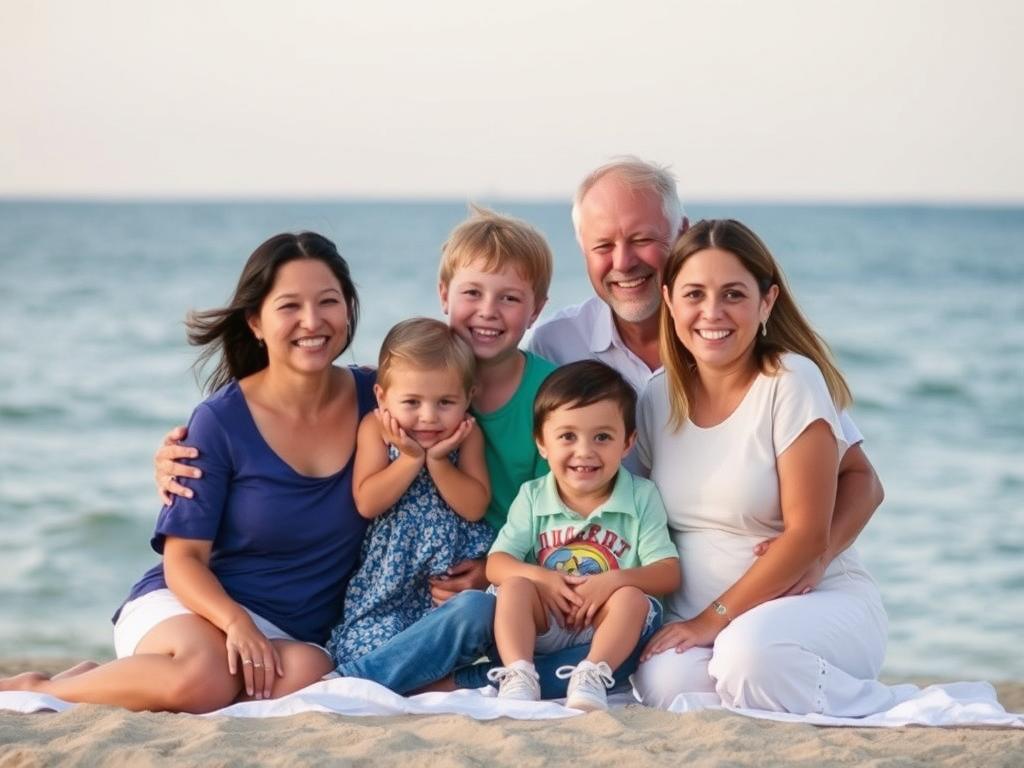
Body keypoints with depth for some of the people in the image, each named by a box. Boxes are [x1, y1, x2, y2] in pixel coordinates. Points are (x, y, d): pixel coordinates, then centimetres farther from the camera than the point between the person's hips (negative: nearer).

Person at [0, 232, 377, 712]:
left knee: (307, 673, -35)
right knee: (204, 676, -39)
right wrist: (236, 622, -27)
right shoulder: (221, 421, -9)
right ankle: (40, 691, -10)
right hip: (192, 605, -3)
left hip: (299, 633, 4)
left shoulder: (374, 399, 1)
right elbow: (183, 557, -10)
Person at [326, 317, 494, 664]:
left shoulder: (467, 434, -2)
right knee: (373, 645, -19)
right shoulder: (375, 428, -4)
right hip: (387, 577, -1)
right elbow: (366, 503, -11)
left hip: (452, 571, 1)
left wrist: (437, 461, -17)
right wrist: (411, 459, -18)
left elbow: (475, 507, -8)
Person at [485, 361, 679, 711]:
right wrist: (539, 577, -21)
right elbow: (497, 563, 1)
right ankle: (519, 677, -37)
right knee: (515, 586, -25)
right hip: (542, 627, 1)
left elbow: (668, 574, -7)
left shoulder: (642, 497, 0)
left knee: (631, 597, -29)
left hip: (604, 630, -1)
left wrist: (614, 580, -25)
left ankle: (590, 678, -39)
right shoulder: (532, 497, 5)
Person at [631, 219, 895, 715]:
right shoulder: (657, 398, 7)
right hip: (699, 621, 3)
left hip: (820, 602, -3)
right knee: (664, 683, -31)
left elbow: (808, 535, -13)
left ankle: (874, 708, -10)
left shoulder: (793, 383, -9)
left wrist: (713, 620, -16)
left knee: (749, 657, -37)